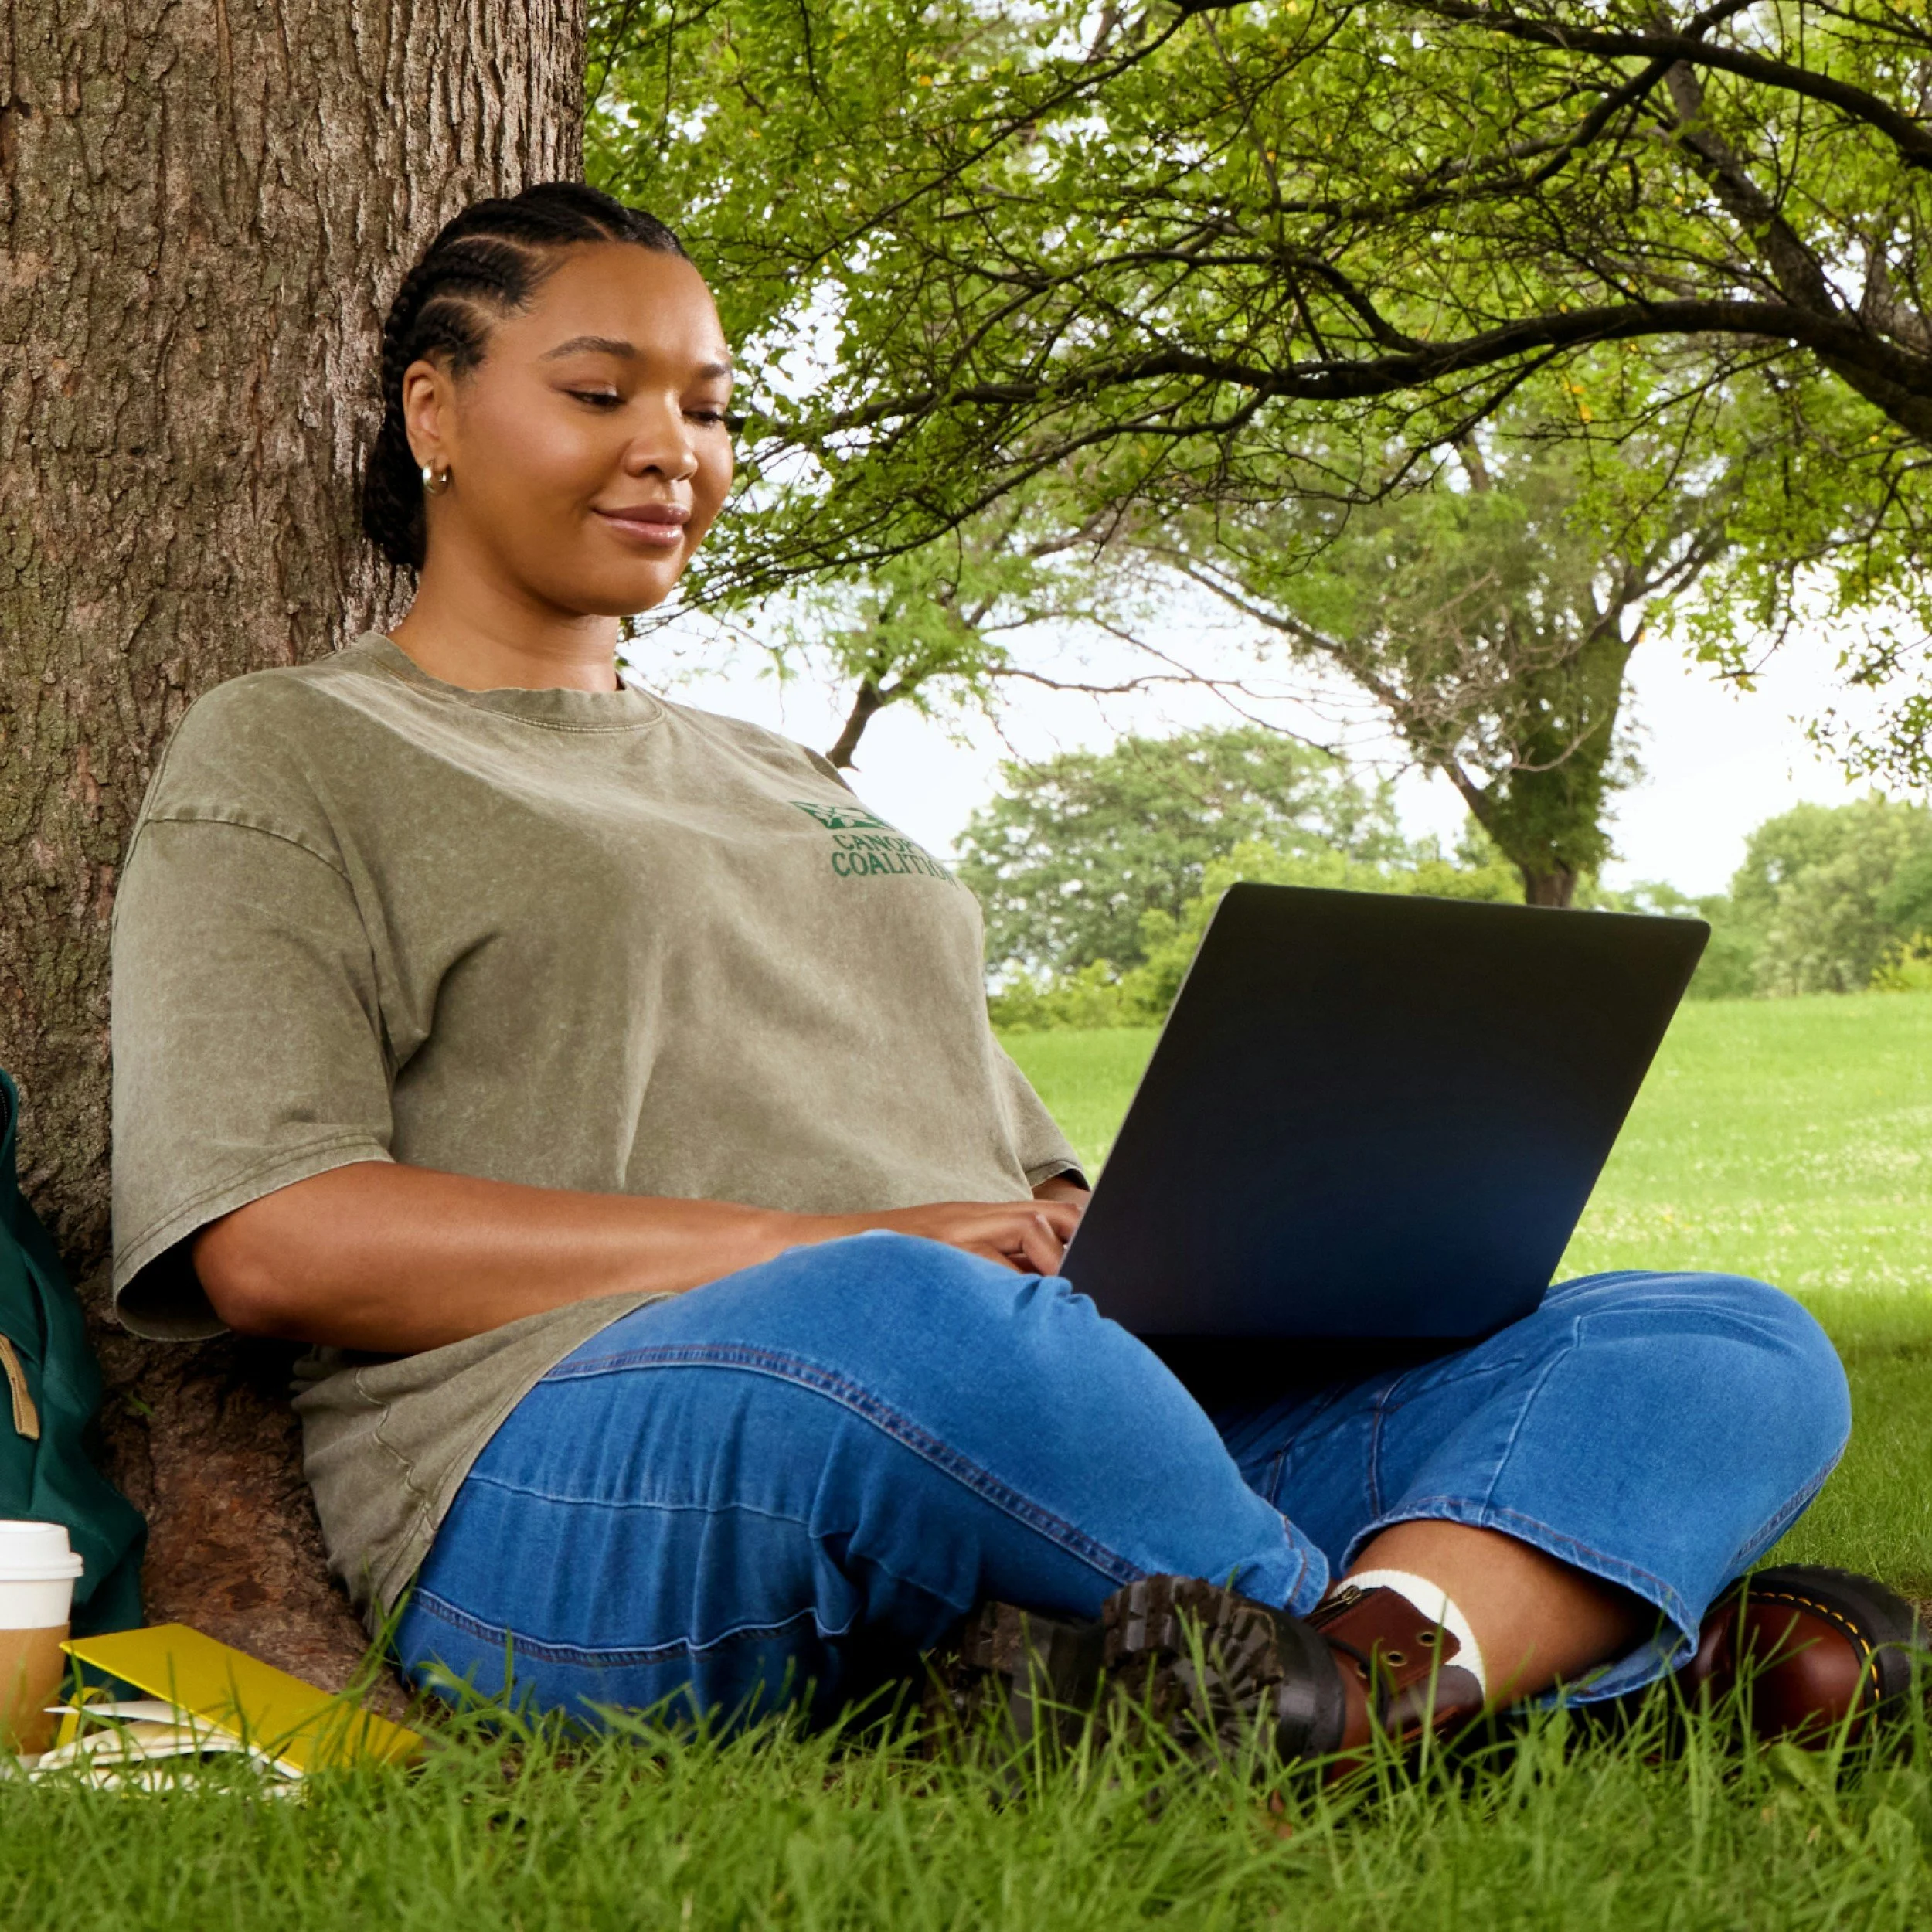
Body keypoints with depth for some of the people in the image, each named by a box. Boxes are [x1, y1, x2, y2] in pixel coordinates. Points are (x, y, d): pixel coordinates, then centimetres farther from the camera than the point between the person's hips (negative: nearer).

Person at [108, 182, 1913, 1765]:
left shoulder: (783, 780, 32)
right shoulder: (281, 758, 12)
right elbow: (274, 1241, -5)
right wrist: (837, 1244, -15)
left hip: (1053, 1399, 7)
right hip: (576, 1487, -7)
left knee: (1739, 1351, -10)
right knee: (902, 1320, -43)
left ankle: (1364, 1670, -42)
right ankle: (1567, 1636, -26)